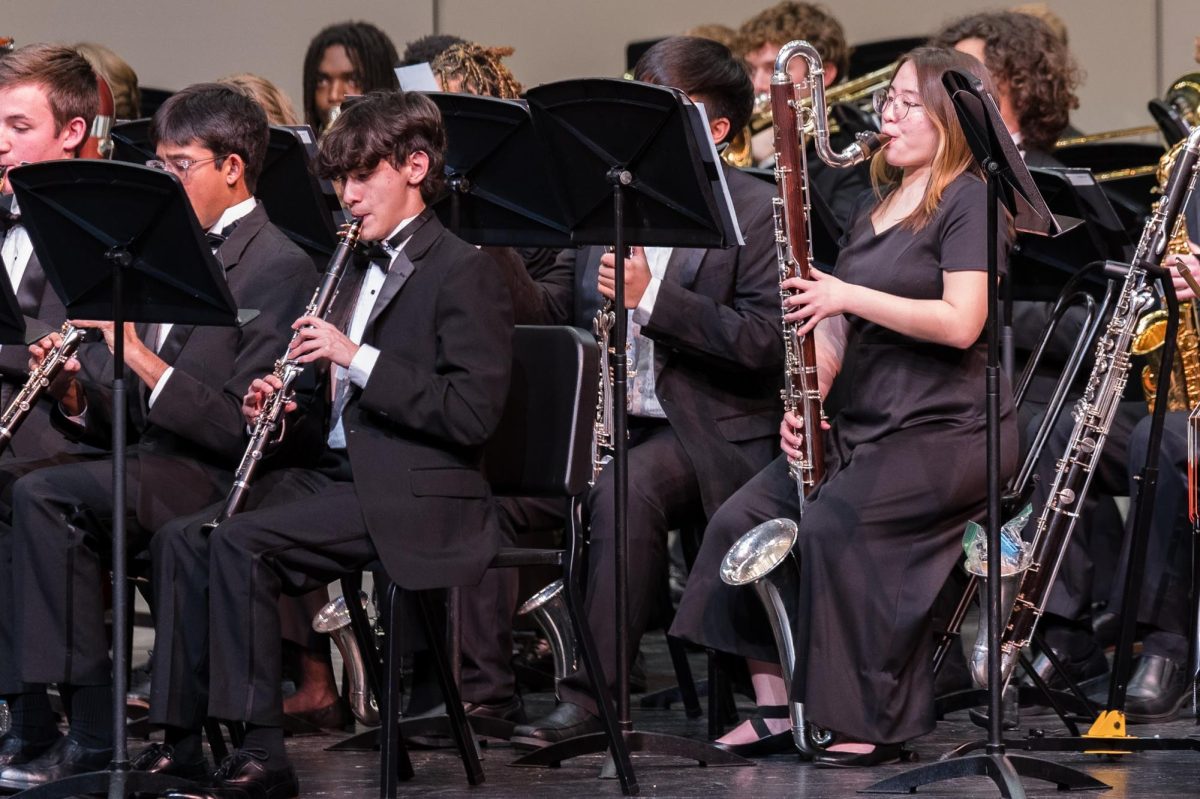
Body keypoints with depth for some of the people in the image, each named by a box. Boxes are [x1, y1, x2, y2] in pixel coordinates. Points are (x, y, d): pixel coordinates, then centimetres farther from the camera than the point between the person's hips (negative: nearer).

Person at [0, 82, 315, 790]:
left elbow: (245, 427, -18)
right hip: (156, 466, 8)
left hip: (216, 480, -8)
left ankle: (94, 730, -20)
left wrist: (140, 356, -23)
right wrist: (76, 395, -3)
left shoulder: (280, 268, -9)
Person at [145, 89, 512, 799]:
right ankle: (180, 741, -12)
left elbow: (474, 414, -19)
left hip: (413, 498, -9)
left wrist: (358, 357, -21)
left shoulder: (464, 271, -7)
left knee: (240, 544, -27)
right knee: (182, 540, -10)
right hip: (339, 470, 9)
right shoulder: (371, 269, 20)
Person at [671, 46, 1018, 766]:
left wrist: (848, 296, -19)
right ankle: (775, 707, -7)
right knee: (741, 519, -10)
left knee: (835, 523, -29)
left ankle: (876, 719, -18)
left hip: (946, 430, -8)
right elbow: (836, 326, 18)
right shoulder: (874, 208, 20)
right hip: (863, 427, 8)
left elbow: (961, 323, -19)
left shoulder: (967, 202, -6)